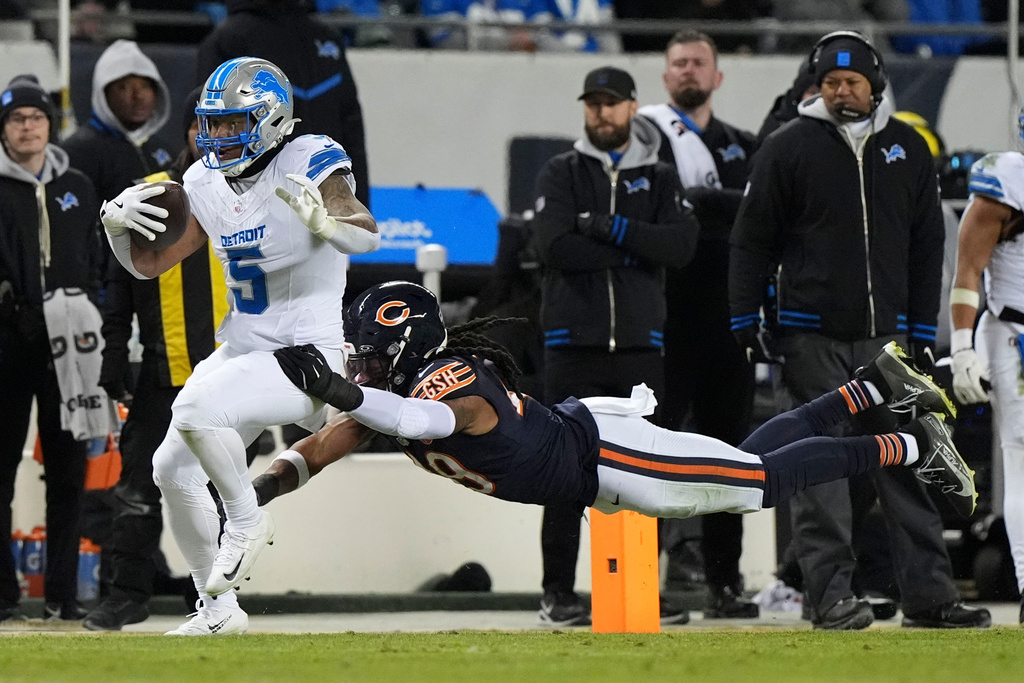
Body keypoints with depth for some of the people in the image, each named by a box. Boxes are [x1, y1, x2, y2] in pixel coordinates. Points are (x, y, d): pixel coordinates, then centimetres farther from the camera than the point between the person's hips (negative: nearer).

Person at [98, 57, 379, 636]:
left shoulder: (307, 165, -16)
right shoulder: (208, 183, 6)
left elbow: (369, 235, -31)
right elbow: (149, 264, 11)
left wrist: (326, 221, -54)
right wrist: (117, 225, -10)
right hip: (241, 351, 8)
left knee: (195, 409, -29)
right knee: (174, 470, 5)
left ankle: (247, 520, -6)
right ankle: (218, 610, 17)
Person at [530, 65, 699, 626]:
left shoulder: (660, 179, 12)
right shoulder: (561, 174, 8)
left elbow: (680, 245, -7)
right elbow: (556, 247, -10)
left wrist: (608, 227, -13)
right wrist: (633, 248, -10)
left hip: (639, 346, 2)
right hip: (573, 343, -2)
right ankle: (559, 594, 1)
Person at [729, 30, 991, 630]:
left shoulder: (908, 150, 10)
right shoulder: (789, 148, 1)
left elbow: (926, 246, 16)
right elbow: (753, 239, 3)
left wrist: (923, 331, 11)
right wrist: (748, 321, -2)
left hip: (887, 334, 3)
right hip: (811, 335, -3)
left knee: (907, 466, 1)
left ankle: (930, 596, 1)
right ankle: (831, 596, -3)